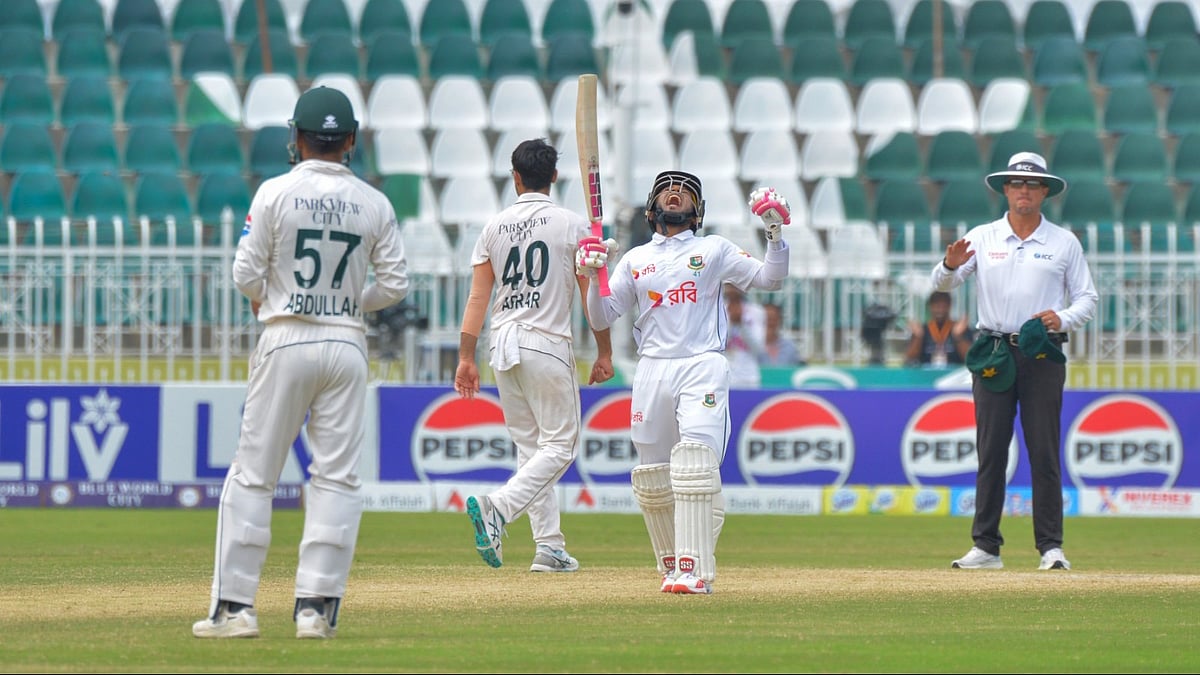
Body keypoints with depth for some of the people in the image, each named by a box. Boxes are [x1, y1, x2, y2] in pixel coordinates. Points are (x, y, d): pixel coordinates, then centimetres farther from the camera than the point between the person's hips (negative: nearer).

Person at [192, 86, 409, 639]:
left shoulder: (276, 193, -6)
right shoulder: (374, 204, 2)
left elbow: (246, 274, -6)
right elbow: (395, 284, 2)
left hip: (285, 341, -2)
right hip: (347, 344, 2)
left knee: (253, 473, 3)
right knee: (336, 477, 5)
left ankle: (234, 605, 1)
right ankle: (316, 607, 0)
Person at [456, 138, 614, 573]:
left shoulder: (494, 227, 6)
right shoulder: (572, 225, -3)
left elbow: (477, 297, 3)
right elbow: (591, 294, -4)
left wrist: (466, 358, 3)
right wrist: (604, 352, 4)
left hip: (503, 343, 5)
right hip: (548, 342, -5)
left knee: (530, 446, 12)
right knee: (559, 444, -1)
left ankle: (550, 545, 8)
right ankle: (497, 507, -23)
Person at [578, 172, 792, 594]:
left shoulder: (715, 250, 12)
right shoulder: (634, 261, 17)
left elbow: (769, 279, 5)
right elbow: (601, 319, 12)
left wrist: (775, 233, -9)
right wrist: (595, 275, -4)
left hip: (703, 366, -3)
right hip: (652, 369, 3)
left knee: (695, 461, -20)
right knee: (651, 477, 2)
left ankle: (695, 571, -24)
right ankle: (671, 566, 18)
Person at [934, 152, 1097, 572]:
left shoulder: (1064, 243, 7)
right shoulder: (982, 238, 8)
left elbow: (1087, 298, 8)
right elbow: (942, 284, 1)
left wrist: (1063, 318, -13)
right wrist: (950, 265, -22)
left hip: (1043, 355, -1)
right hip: (993, 355, 1)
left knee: (1044, 452, -4)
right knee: (990, 452, 1)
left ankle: (1051, 547, -1)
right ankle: (986, 547, 3)